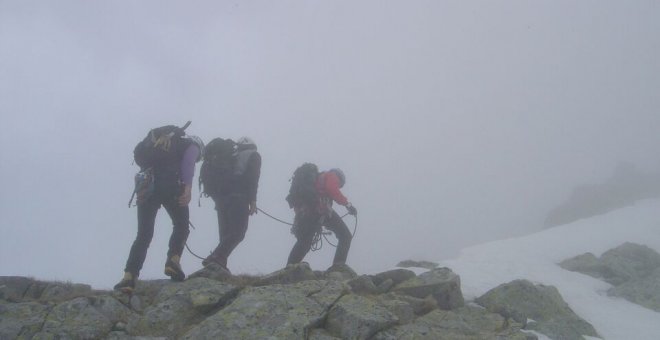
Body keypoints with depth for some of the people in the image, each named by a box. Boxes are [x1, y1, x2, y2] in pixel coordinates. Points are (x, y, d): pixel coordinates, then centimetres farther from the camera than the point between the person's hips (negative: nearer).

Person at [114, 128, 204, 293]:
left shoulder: (157, 142, 37)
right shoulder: (192, 145, 18)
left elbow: (141, 160, 23)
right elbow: (188, 163, -4)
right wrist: (188, 187, -16)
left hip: (147, 186, 4)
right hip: (170, 186, -4)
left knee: (144, 234, 6)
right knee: (181, 225, 15)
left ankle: (129, 277, -6)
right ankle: (173, 260, -7)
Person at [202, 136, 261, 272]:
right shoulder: (254, 155, 16)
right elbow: (253, 177, -3)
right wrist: (253, 200, -9)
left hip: (220, 195, 6)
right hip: (238, 197, -6)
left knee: (226, 233, 10)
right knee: (238, 232, -10)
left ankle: (219, 262, -2)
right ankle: (215, 258, -27)